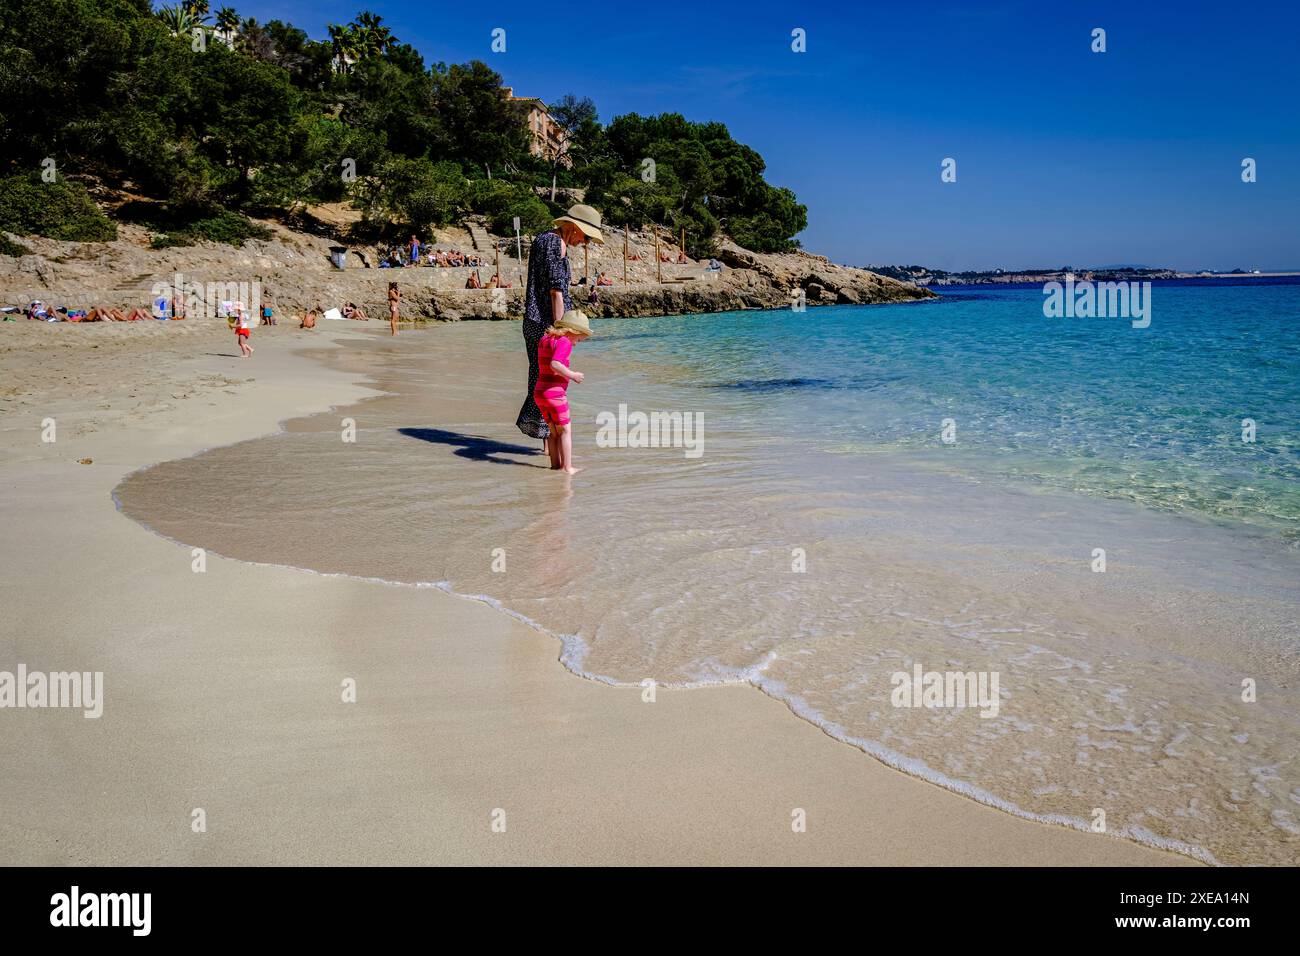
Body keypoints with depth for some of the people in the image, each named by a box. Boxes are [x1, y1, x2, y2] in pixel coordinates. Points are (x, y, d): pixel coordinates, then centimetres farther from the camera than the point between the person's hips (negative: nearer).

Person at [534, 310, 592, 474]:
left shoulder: (544, 339, 12)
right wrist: (572, 375, -18)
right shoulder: (564, 342, -14)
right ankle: (567, 467, 1)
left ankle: (556, 465, 20)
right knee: (565, 431, 1)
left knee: (553, 431, 17)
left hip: (539, 392, 8)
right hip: (555, 393, -8)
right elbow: (554, 364, -28)